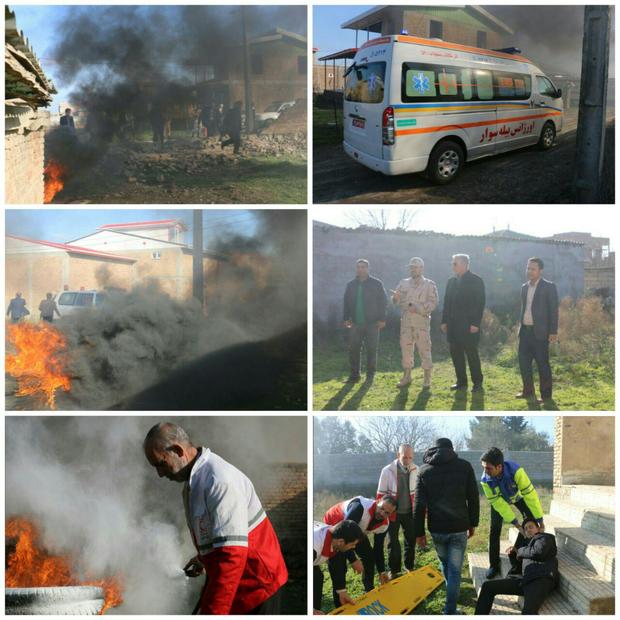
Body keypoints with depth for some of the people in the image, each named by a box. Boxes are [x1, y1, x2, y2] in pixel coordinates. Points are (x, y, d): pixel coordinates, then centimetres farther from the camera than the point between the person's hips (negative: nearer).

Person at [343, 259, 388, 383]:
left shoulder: (376, 284, 0)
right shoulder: (350, 285, 11)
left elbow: (383, 302, -1)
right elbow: (346, 303, 15)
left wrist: (382, 319, -7)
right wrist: (346, 318, 5)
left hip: (372, 323, -3)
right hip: (356, 323, 3)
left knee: (371, 350, 2)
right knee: (353, 349, 1)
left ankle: (370, 375, 11)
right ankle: (354, 375, 8)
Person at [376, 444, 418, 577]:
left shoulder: (415, 470, -6)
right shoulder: (388, 471, -14)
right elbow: (381, 494, -7)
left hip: (409, 512, 3)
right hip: (393, 513, -3)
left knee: (411, 540, 13)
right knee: (393, 542, 5)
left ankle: (409, 566, 30)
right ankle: (394, 570, 18)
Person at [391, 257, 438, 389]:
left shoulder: (429, 285, 1)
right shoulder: (404, 283, 13)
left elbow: (433, 303, -7)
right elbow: (397, 301, 5)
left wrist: (418, 308, -20)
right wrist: (396, 297, -19)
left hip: (422, 321, -4)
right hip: (406, 321, 4)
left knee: (424, 349, -3)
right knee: (406, 348, 7)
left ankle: (427, 379, 3)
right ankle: (406, 377, 17)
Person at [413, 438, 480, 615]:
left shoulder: (424, 470, 4)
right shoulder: (464, 466, 0)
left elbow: (419, 504, 1)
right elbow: (473, 498, 1)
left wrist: (419, 532, 6)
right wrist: (473, 523, 12)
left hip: (436, 528, 2)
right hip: (459, 527, -2)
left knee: (445, 564, 25)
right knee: (454, 570, 3)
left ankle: (453, 595, 45)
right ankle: (450, 611, 1)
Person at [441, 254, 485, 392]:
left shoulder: (476, 281, -5)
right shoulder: (451, 281, 14)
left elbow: (480, 304, -10)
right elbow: (447, 302, 16)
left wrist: (475, 323, -16)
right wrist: (444, 321, 9)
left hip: (469, 326, -6)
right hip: (453, 325, 6)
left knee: (472, 354, -2)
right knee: (456, 354, 6)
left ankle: (477, 383, 6)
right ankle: (461, 382, 14)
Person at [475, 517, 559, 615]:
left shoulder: (545, 537, 15)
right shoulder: (527, 542, 35)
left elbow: (538, 551, -7)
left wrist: (520, 551, 9)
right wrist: (512, 553, 18)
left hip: (541, 580, -8)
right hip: (526, 580, 8)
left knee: (528, 611, -36)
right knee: (488, 586, 4)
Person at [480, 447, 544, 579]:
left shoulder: (515, 470, -44)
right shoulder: (485, 481, -35)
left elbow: (529, 494, -38)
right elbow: (498, 503, -26)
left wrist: (539, 519, -34)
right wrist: (515, 522, -27)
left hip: (518, 496, 0)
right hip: (499, 500, 1)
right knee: (495, 530, -9)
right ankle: (494, 566, 4)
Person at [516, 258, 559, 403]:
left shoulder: (548, 287, -7)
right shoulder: (525, 287, 12)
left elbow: (554, 310, -9)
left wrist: (553, 332, -14)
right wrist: (521, 327, 14)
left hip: (540, 332, -7)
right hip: (525, 331, 7)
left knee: (542, 364, -2)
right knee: (523, 361, 10)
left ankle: (546, 395, 5)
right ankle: (528, 391, 22)